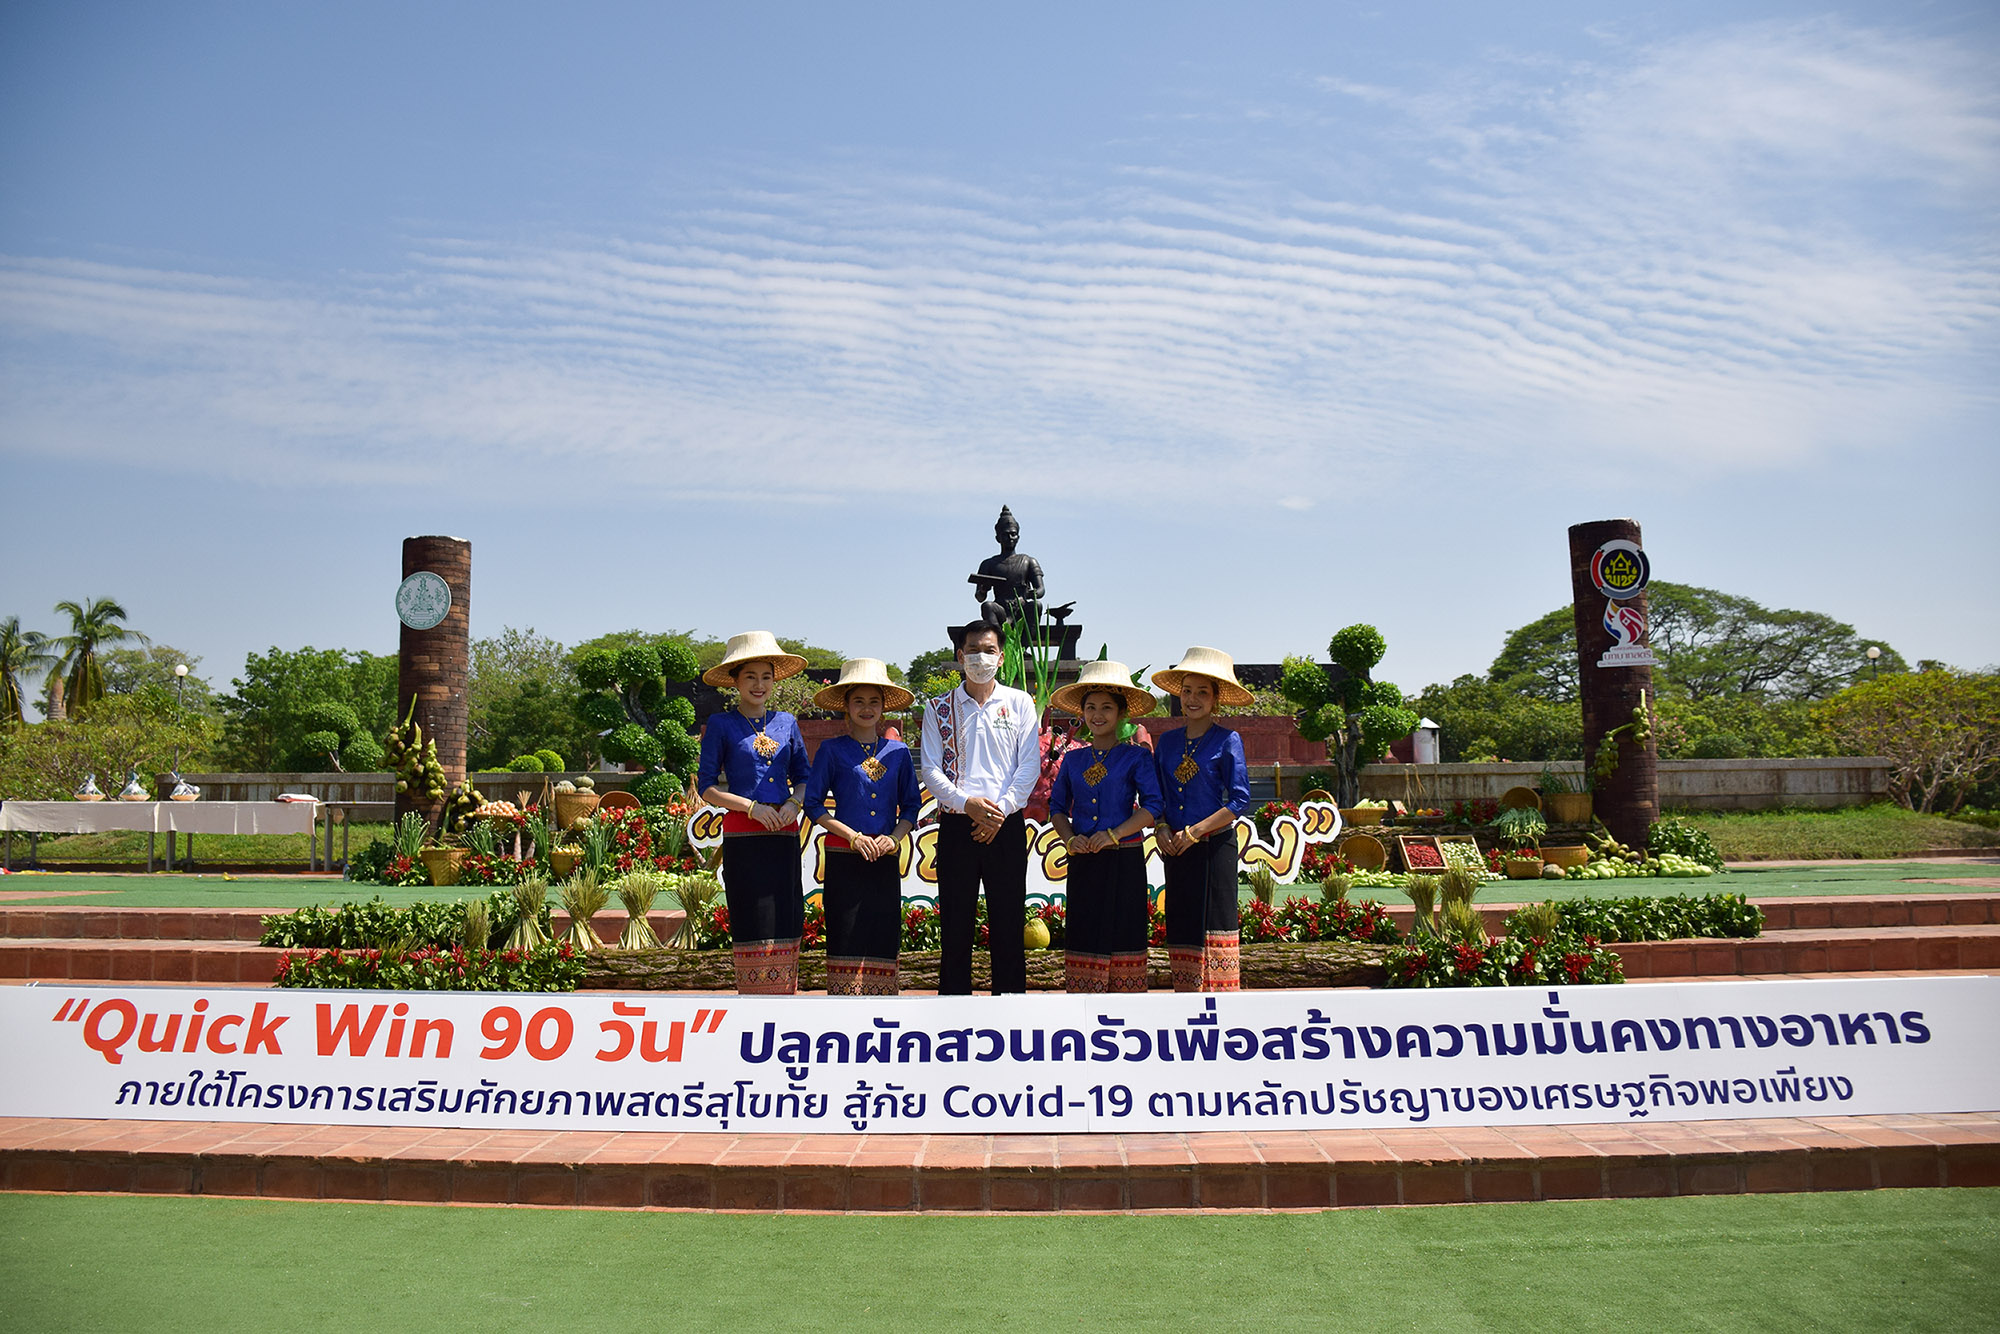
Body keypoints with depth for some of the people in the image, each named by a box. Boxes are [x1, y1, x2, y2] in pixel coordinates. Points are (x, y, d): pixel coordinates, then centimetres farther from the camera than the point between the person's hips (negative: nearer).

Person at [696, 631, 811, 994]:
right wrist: (753, 807, -12)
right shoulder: (721, 725, 2)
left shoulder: (786, 723, 13)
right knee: (754, 927, -5)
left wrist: (794, 803, -4)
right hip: (743, 837, -4)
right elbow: (706, 788, -1)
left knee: (785, 926, 2)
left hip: (784, 835, 4)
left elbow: (804, 779, 17)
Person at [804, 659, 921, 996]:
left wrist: (895, 836, -6)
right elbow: (813, 804, 1)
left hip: (886, 860, 2)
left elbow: (911, 806, 13)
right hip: (844, 857, -2)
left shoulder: (898, 752, 11)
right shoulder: (832, 750, 4)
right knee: (845, 939, -4)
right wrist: (853, 836, -9)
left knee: (882, 939, 2)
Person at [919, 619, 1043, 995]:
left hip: (1007, 825, 0)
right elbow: (931, 770, 2)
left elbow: (1030, 766, 1)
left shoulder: (1019, 703, 8)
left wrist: (1001, 810, -11)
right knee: (956, 924, 3)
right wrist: (967, 802, -14)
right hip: (956, 826, 0)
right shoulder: (940, 707, 9)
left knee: (1008, 922, 3)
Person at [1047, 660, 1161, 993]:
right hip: (1084, 862, 3)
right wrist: (1070, 839, -4)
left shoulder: (1136, 758, 0)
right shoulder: (1073, 760, 11)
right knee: (1084, 932, 2)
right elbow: (1057, 807, 14)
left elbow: (1152, 807, -8)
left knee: (1123, 930, -1)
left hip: (1125, 859, -3)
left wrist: (1114, 834, -17)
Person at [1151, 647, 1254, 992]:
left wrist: (1195, 831, -13)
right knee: (1182, 929, 6)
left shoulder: (1227, 741, -4)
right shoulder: (1168, 741, 10)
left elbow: (1240, 800, -8)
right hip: (1176, 848, 5)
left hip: (1215, 846, -5)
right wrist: (1162, 828, -5)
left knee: (1215, 925, -4)